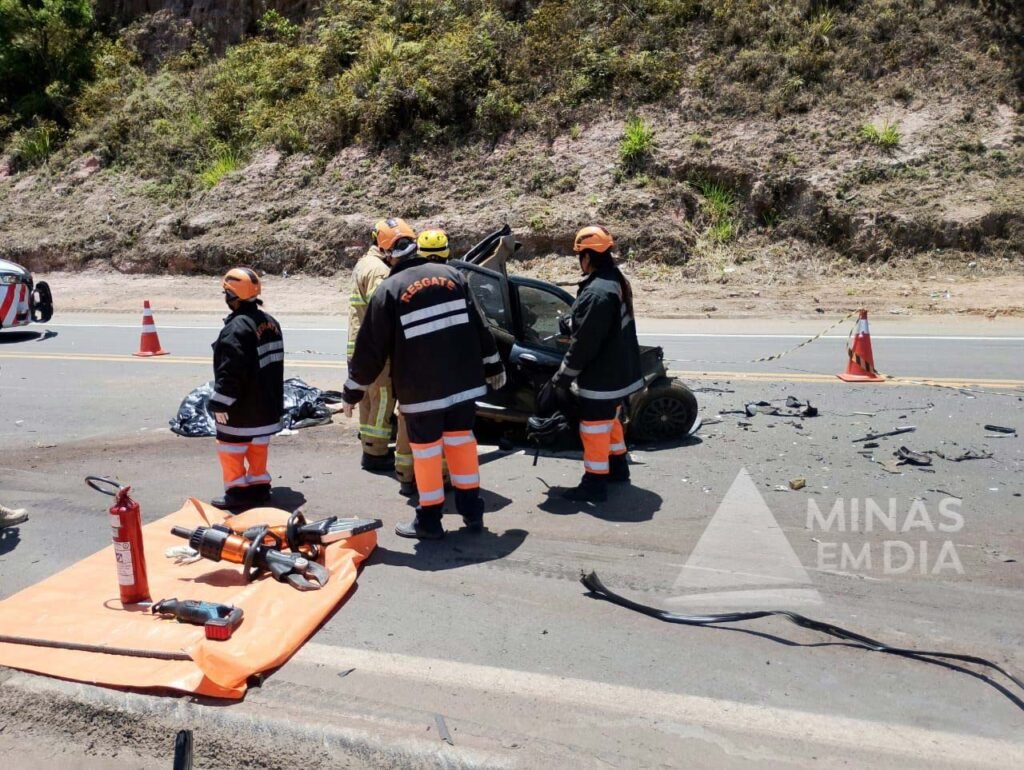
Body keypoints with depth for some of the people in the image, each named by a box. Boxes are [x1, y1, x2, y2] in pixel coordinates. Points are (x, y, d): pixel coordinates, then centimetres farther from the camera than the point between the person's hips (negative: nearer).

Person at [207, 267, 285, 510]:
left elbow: (229, 372, -24)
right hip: (266, 405, 9)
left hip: (241, 408, -9)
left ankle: (238, 491, 7)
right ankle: (259, 485, 25)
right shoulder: (270, 323, 7)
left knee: (230, 448, 3)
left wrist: (220, 403, -16)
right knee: (258, 445, 17)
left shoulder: (236, 328, -22)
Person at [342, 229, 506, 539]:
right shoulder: (452, 274, 7)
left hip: (421, 388, -4)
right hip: (463, 381, 5)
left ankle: (429, 520, 16)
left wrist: (353, 391, 5)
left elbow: (371, 348, -5)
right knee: (461, 439, 18)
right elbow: (479, 325, 11)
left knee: (426, 448, 7)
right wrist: (493, 366, 21)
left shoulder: (389, 289, -6)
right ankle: (472, 510, 26)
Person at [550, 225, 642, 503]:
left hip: (600, 378, -10)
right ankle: (618, 467, 39)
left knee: (594, 428, 0)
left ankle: (595, 484, 9)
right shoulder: (618, 281, 7)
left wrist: (563, 376, -15)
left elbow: (584, 342, -24)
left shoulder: (597, 292, -26)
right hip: (619, 371, 10)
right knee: (609, 420, 25)